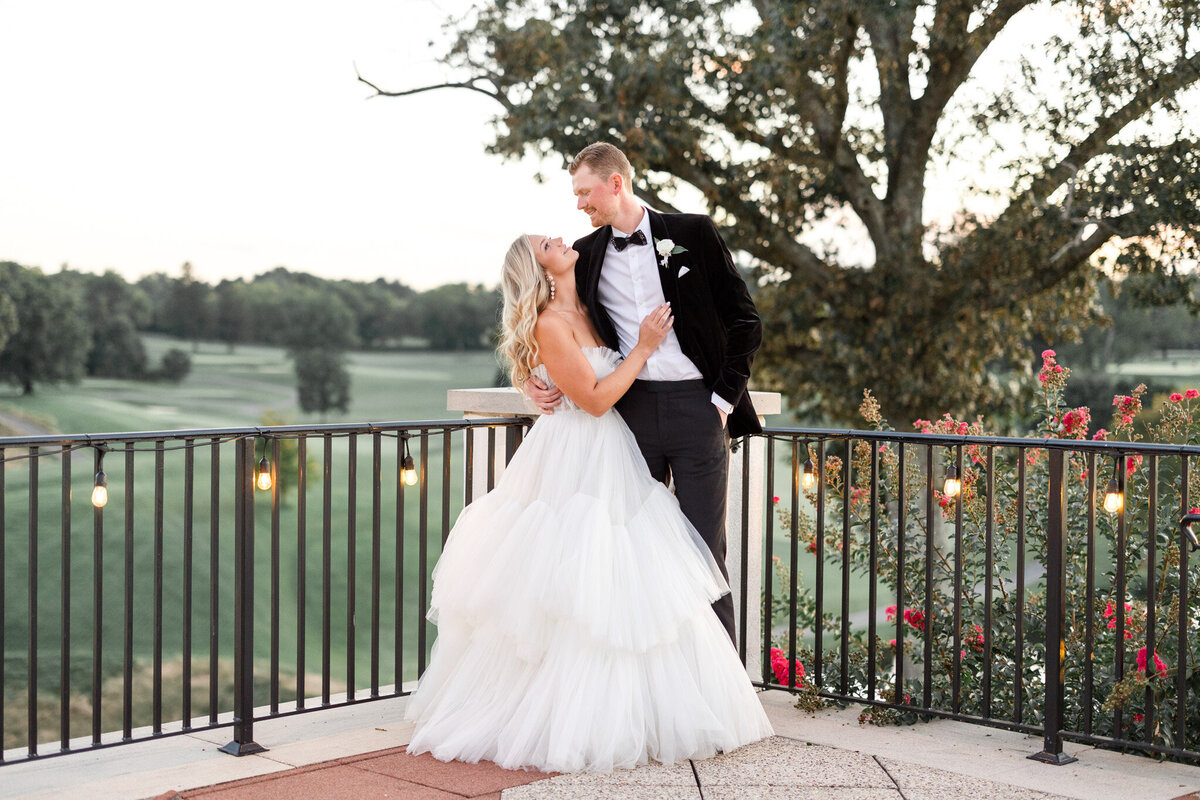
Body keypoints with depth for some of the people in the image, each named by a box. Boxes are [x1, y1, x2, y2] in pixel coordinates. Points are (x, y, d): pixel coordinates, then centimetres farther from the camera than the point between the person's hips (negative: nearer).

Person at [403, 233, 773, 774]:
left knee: (626, 583, 10)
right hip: (576, 461, -8)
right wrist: (644, 347, -11)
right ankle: (568, 724, 3)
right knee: (576, 600, -6)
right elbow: (595, 399, -17)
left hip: (614, 460, 8)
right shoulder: (549, 325, -14)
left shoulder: (587, 311, 11)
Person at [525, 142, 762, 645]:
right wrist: (534, 380, 2)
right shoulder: (586, 255, 11)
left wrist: (725, 398, -3)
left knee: (703, 547, -1)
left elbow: (744, 320, 3)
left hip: (696, 405, -3)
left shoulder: (693, 234, 2)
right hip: (630, 409, 3)